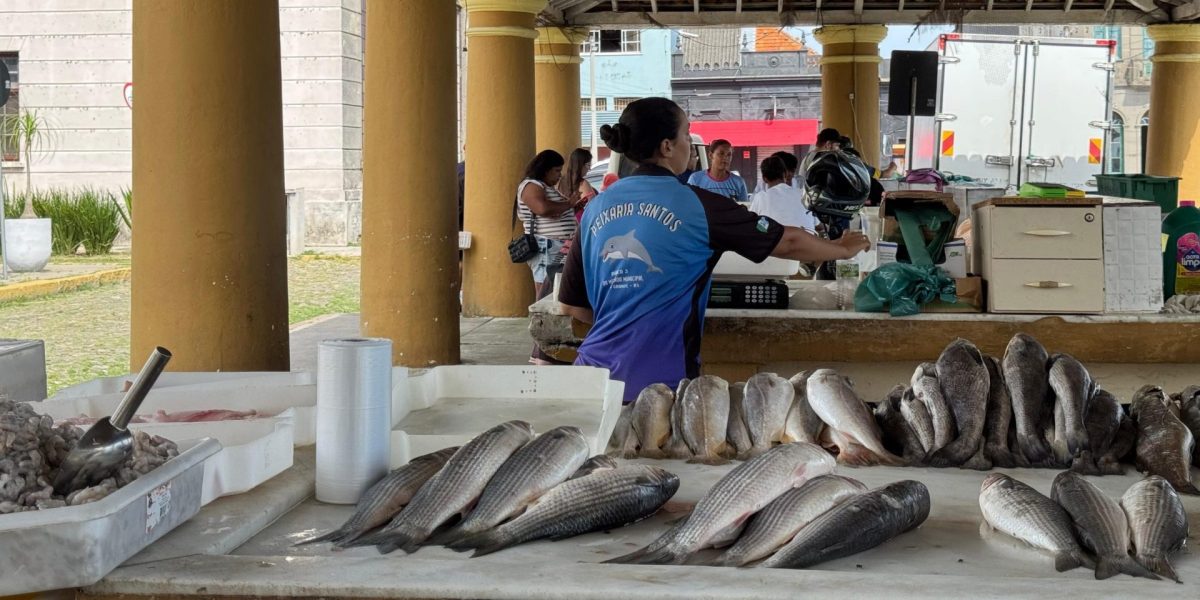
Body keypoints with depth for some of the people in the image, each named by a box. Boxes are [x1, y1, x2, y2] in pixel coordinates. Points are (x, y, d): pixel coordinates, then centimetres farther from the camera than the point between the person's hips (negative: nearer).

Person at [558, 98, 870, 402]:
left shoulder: (596, 207, 8)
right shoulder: (696, 205, -4)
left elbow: (572, 304, 13)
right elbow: (788, 242, 5)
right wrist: (843, 249, 23)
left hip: (595, 370, 5)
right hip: (658, 381, -5)